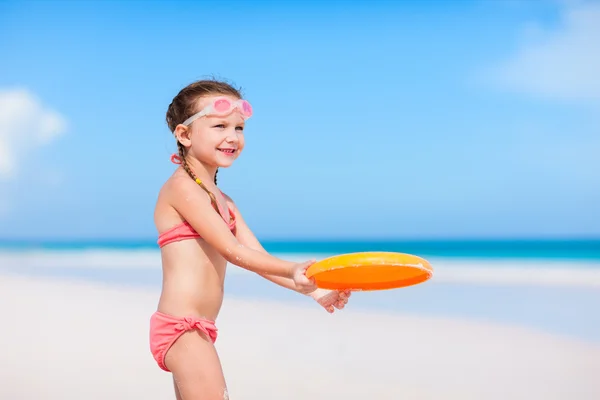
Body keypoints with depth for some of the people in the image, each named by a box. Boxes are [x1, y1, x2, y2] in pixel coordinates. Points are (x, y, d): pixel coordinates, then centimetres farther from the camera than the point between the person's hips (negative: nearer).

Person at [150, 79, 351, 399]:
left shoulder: (223, 201, 17)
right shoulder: (181, 186, -11)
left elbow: (257, 257, 9)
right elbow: (232, 251, -17)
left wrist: (313, 291, -1)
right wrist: (293, 271, -23)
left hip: (197, 331, 10)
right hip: (181, 327, -10)